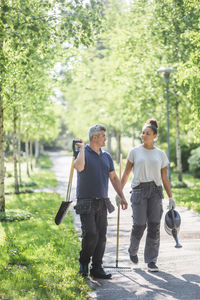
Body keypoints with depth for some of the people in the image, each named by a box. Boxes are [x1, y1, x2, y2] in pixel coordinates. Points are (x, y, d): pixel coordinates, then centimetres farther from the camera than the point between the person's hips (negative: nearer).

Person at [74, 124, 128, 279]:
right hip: (86, 202, -5)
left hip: (102, 202, 6)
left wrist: (122, 197, 14)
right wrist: (82, 148, -16)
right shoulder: (83, 152, -5)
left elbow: (114, 178, 18)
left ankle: (97, 268, 9)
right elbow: (79, 167, -28)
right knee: (91, 234, -12)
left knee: (101, 236, 2)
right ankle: (84, 263, 10)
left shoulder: (107, 156, 13)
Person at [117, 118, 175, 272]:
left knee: (154, 226, -3)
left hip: (156, 190, 2)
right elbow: (126, 173, 8)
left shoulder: (161, 154, 9)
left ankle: (151, 261, 5)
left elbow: (164, 177, 12)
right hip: (139, 190, -2)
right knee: (139, 225, -8)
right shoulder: (135, 151, 5)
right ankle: (133, 250, 22)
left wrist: (171, 197, 7)